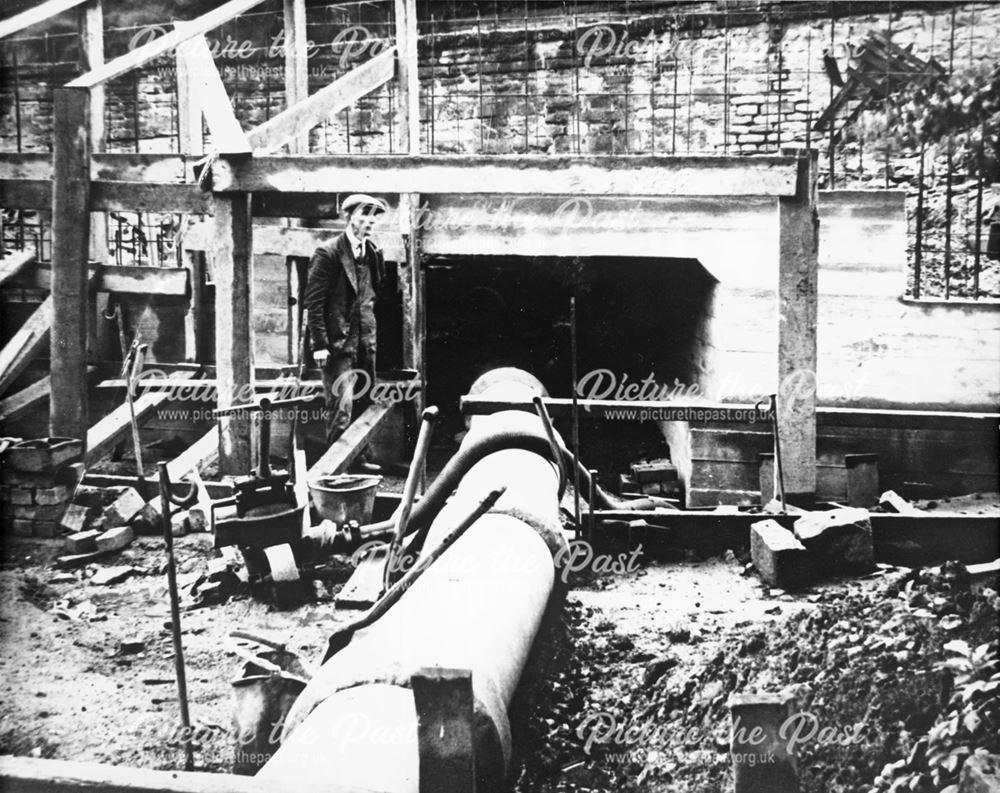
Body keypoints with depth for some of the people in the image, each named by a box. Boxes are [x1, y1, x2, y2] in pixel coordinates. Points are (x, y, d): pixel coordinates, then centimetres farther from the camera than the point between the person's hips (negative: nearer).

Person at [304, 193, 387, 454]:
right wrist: (319, 345, -17)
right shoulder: (328, 253, -10)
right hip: (338, 342, -7)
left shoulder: (373, 252, 11)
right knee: (341, 406, -8)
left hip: (365, 342, 7)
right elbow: (314, 302, -12)